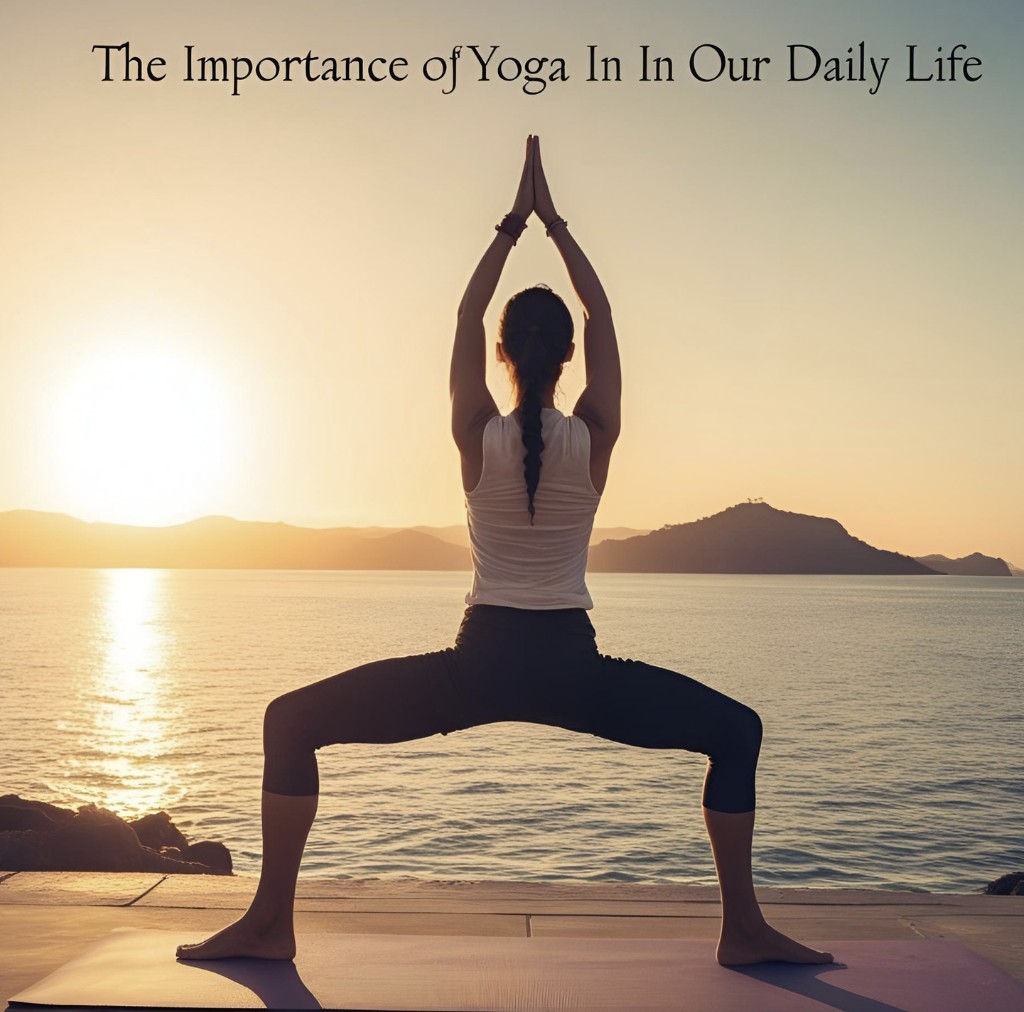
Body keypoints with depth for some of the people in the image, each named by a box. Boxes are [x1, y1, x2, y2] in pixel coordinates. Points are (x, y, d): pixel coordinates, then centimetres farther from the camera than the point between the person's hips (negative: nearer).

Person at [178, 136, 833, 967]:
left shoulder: (478, 438, -5)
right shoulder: (595, 438, -4)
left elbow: (466, 318, 8)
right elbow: (602, 318, 9)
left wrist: (512, 226, 15)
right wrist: (555, 222, 14)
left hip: (481, 664, 0)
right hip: (571, 666, 1)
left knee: (291, 722, 14)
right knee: (737, 731, 19)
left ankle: (269, 923, 10)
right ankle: (743, 929, 13)